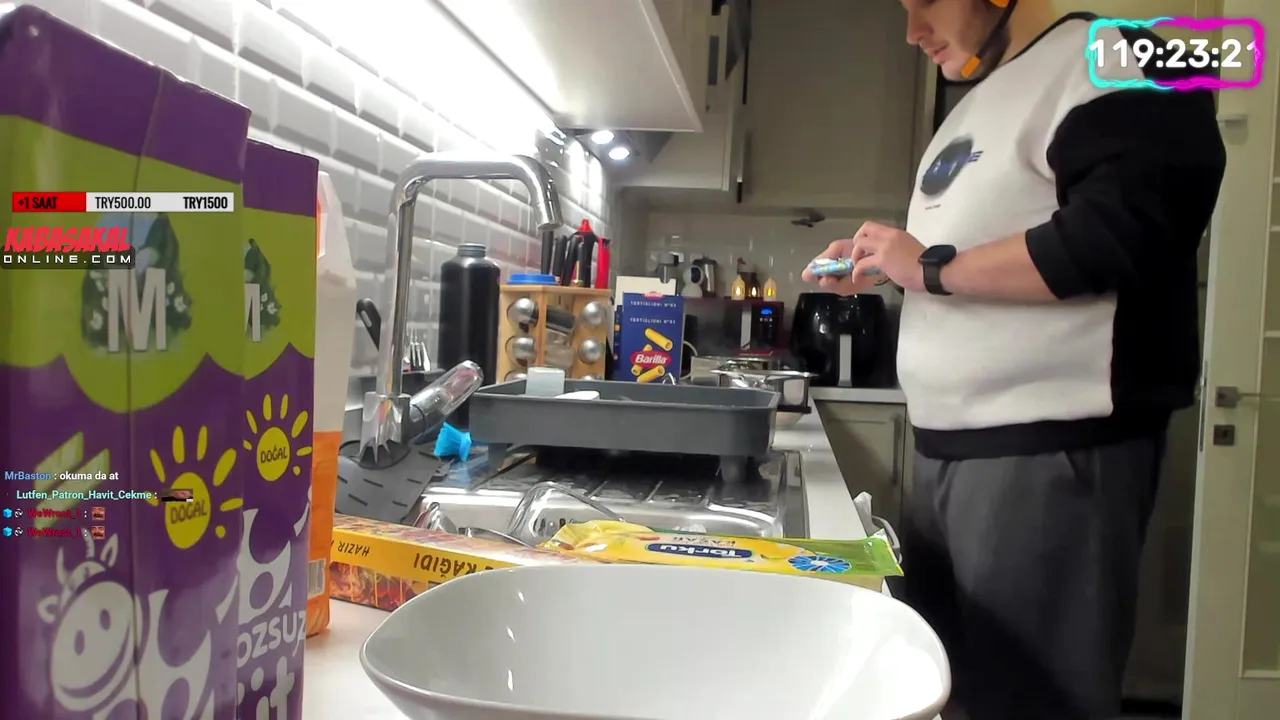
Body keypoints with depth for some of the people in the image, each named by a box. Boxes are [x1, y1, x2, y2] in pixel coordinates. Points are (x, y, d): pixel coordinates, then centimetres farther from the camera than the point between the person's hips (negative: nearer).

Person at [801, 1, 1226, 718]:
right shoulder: (976, 105, 21)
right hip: (949, 443, 9)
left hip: (1051, 447, -9)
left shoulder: (1111, 63, -6)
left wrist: (930, 268, -15)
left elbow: (1117, 235, -21)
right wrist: (879, 265, 12)